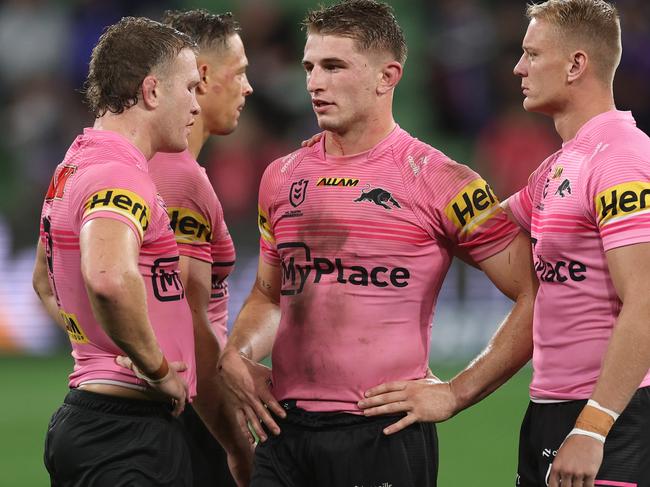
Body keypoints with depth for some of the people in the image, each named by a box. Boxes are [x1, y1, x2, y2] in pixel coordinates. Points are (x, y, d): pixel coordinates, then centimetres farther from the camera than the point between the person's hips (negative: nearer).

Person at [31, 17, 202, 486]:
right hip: (128, 429, -10)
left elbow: (45, 281, 32)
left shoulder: (73, 166, 17)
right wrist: (157, 367, -23)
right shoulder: (120, 174, -16)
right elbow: (109, 277, -37)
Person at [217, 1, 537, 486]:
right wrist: (236, 358, 5)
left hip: (385, 433, -5)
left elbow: (535, 296, -6)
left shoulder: (438, 181, -6)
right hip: (286, 428, 5)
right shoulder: (283, 178, 11)